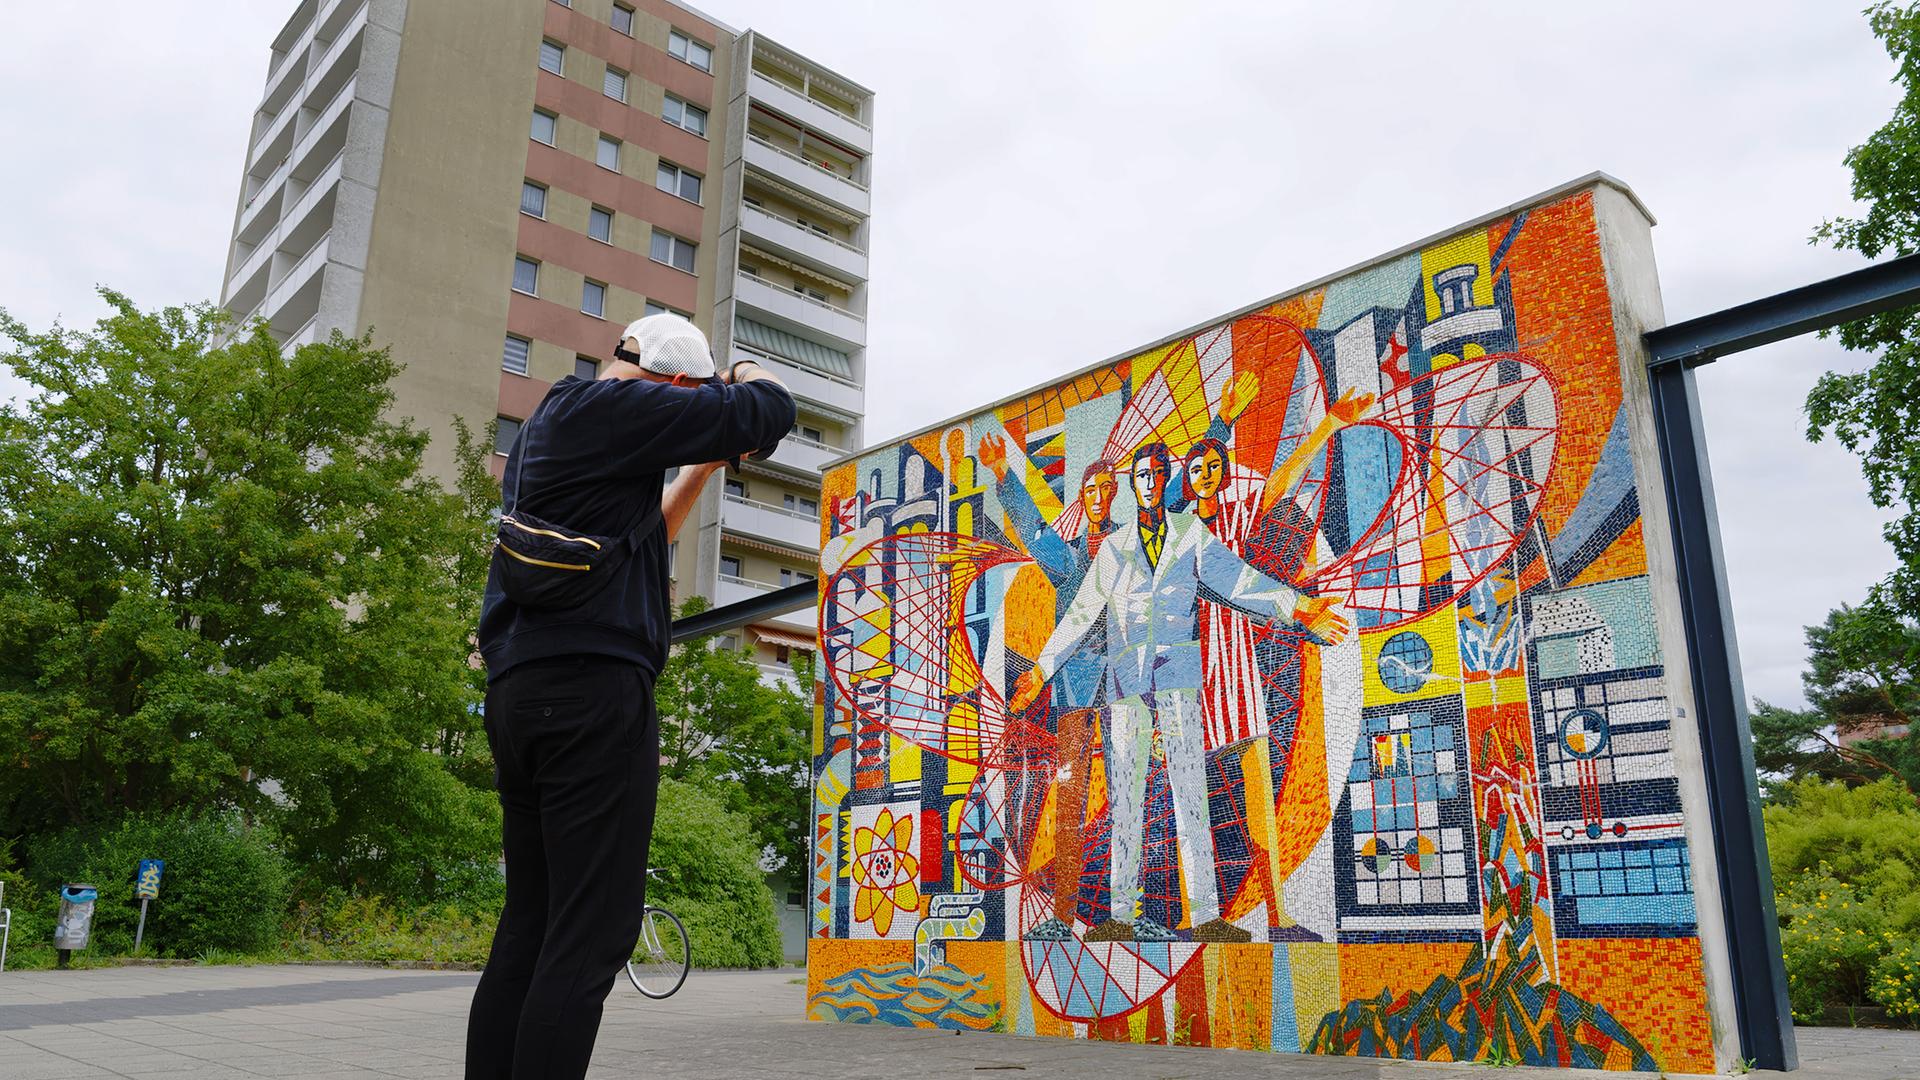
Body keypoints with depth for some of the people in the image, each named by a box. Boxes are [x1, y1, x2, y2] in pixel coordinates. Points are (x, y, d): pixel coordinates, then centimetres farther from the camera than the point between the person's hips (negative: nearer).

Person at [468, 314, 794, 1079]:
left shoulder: (546, 425, 24)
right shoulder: (614, 408, -6)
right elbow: (770, 412, -6)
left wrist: (704, 466, 28)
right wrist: (748, 375, 15)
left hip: (518, 693, 10)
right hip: (592, 689, -10)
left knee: (532, 923, 10)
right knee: (591, 935, -8)